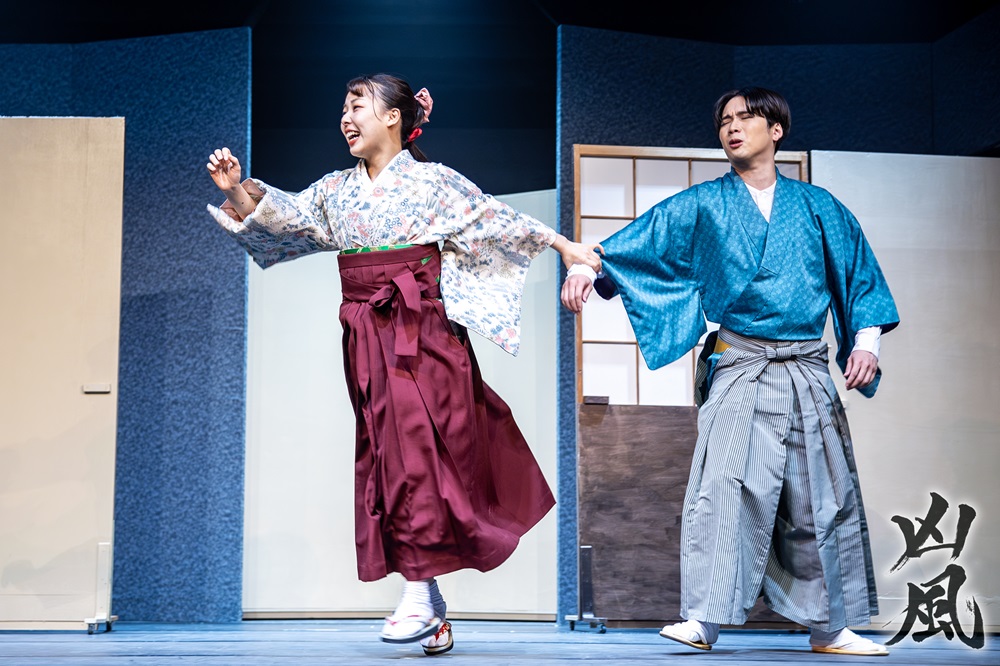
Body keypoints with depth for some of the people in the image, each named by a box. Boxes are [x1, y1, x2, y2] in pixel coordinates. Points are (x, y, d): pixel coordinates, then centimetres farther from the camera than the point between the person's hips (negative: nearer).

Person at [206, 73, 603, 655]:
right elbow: (281, 215, 10)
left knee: (417, 450, -11)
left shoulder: (431, 181, 0)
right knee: (386, 454, 3)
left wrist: (564, 245, -1)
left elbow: (496, 219, 1)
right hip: (367, 339, 5)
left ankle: (420, 596, -7)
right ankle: (435, 613, 10)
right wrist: (237, 189, -6)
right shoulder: (336, 190, 14)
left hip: (423, 333, -5)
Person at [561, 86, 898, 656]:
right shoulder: (703, 205, 9)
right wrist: (590, 266, -20)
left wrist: (867, 340, 2)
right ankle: (703, 619, -16)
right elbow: (641, 240, -3)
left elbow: (859, 271, 14)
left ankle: (830, 627, 17)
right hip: (740, 368, -2)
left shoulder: (817, 206, 13)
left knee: (821, 498, 6)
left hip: (808, 370, 2)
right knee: (726, 485, -17)